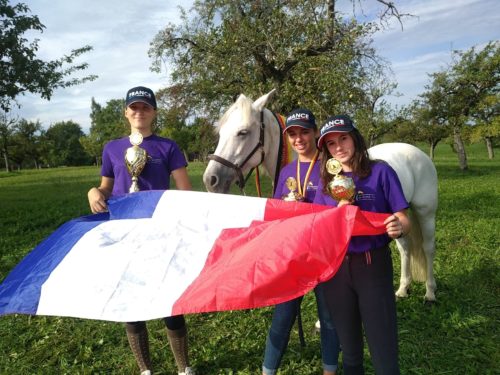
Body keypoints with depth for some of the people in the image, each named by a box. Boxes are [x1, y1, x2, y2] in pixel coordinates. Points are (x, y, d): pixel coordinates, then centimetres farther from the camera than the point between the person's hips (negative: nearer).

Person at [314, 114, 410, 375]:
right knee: (349, 349, 18)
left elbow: (404, 220, -6)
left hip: (374, 266, -3)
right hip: (336, 268, 3)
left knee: (384, 352, 2)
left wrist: (398, 228, -29)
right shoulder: (326, 180, 3)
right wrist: (338, 212, -16)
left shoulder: (380, 171, -7)